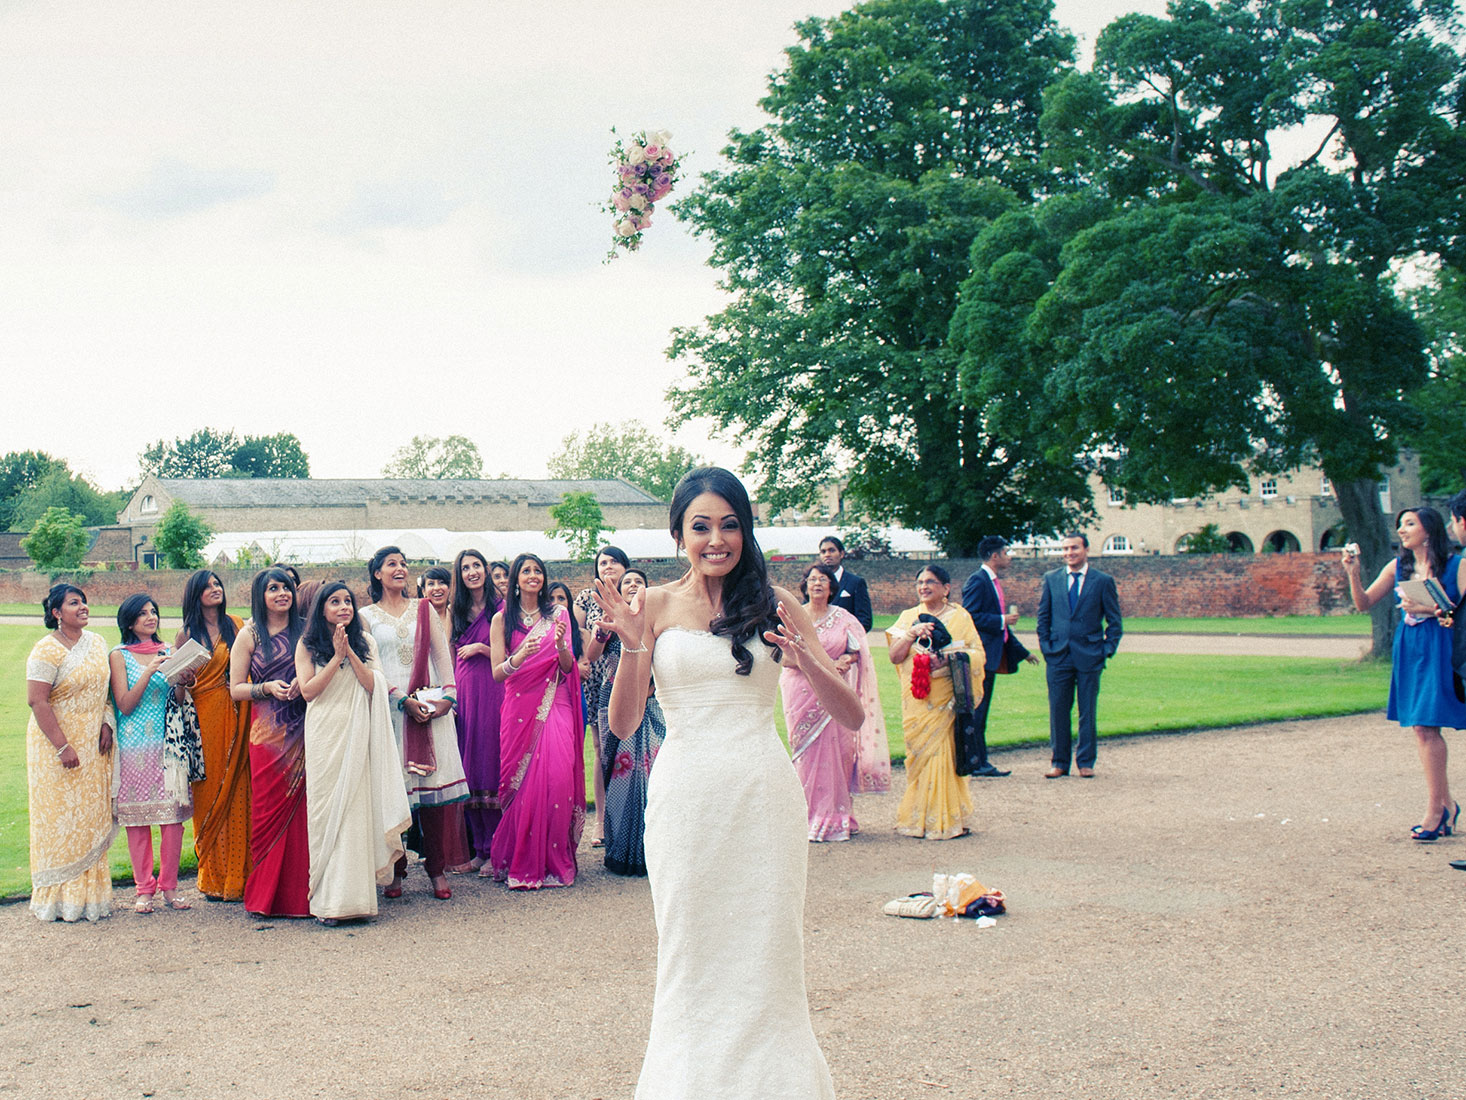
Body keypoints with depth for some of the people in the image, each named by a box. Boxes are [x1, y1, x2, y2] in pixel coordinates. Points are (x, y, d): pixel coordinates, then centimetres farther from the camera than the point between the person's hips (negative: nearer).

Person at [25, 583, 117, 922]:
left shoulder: (97, 643, 9)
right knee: (59, 818, -1)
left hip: (93, 743, 6)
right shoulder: (47, 650, -12)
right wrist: (63, 747, -20)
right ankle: (59, 898, 7)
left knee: (92, 816, 8)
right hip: (56, 743, -6)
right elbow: (37, 701, -17)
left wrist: (106, 725, 2)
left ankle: (89, 894, 15)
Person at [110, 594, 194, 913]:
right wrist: (149, 671, -15)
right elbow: (125, 705, -6)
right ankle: (144, 889, 8)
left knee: (173, 814, -2)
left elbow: (178, 702, 11)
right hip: (134, 745, -3)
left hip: (168, 743, 3)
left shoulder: (168, 652, 12)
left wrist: (183, 680, -8)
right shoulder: (120, 656, 2)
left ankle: (169, 887, 7)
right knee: (137, 817, -1)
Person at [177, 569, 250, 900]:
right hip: (204, 717, -1)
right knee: (209, 794, 0)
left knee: (237, 793, -2)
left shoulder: (236, 625, 10)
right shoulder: (187, 634, 5)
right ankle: (214, 879, 8)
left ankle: (238, 876, 5)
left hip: (235, 716, 1)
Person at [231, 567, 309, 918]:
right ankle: (266, 895, 7)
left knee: (302, 807, -2)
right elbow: (236, 690, 4)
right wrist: (267, 688, -12)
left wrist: (303, 685, -5)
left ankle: (300, 893, 5)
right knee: (270, 810, -3)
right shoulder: (249, 636, 6)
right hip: (268, 732, -2)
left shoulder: (303, 631, 11)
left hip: (303, 732, 2)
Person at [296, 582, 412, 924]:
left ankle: (352, 894, 0)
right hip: (325, 734, -1)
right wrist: (337, 657, -9)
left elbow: (374, 686, -1)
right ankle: (328, 899, -1)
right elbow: (308, 691, -5)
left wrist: (350, 653, -10)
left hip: (357, 735, 2)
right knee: (327, 809, -4)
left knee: (357, 808, -4)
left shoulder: (365, 642, 11)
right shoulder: (307, 644, 6)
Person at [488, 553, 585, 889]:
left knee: (557, 776, -12)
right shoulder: (501, 619, 7)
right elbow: (497, 672, 1)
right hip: (519, 707, -1)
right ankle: (522, 863, 6)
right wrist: (520, 656, -19)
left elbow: (568, 668, 8)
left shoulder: (558, 615, 10)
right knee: (523, 783, -5)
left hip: (555, 706, 1)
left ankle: (554, 860, -2)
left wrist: (561, 644, -13)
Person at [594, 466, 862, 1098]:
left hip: (762, 793, 0)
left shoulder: (776, 605, 4)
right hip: (684, 793, 0)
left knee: (764, 949, 4)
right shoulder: (655, 606, 3)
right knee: (690, 951, 7)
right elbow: (622, 724, 0)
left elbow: (850, 716, -1)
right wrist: (632, 647, -16)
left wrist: (806, 660, -20)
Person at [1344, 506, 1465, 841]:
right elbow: (1364, 603, 10)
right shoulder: (1398, 567, 10)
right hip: (1407, 649, 5)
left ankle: (1435, 809, -4)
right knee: (1420, 727, 6)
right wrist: (1353, 573, -4)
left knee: (1426, 726, -11)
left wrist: (1429, 608, -16)